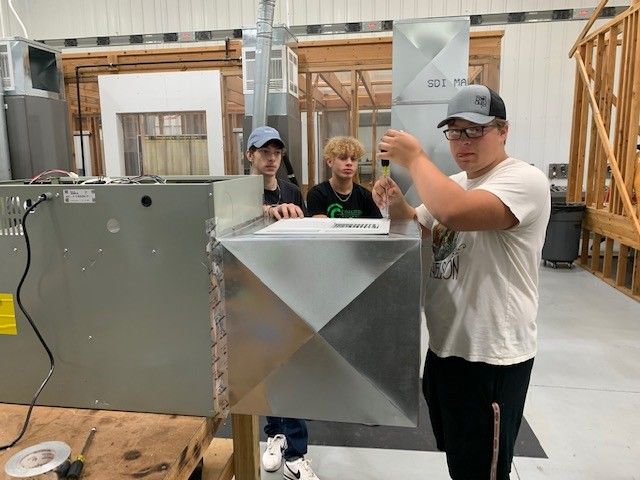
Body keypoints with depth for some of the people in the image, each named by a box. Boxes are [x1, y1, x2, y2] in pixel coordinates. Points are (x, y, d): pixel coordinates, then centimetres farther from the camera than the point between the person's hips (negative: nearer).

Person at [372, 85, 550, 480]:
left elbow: (453, 212, -37)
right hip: (445, 343, 9)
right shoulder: (453, 183, 10)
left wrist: (415, 158, -22)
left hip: (491, 355, -8)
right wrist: (398, 205, -3)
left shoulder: (524, 180, -19)